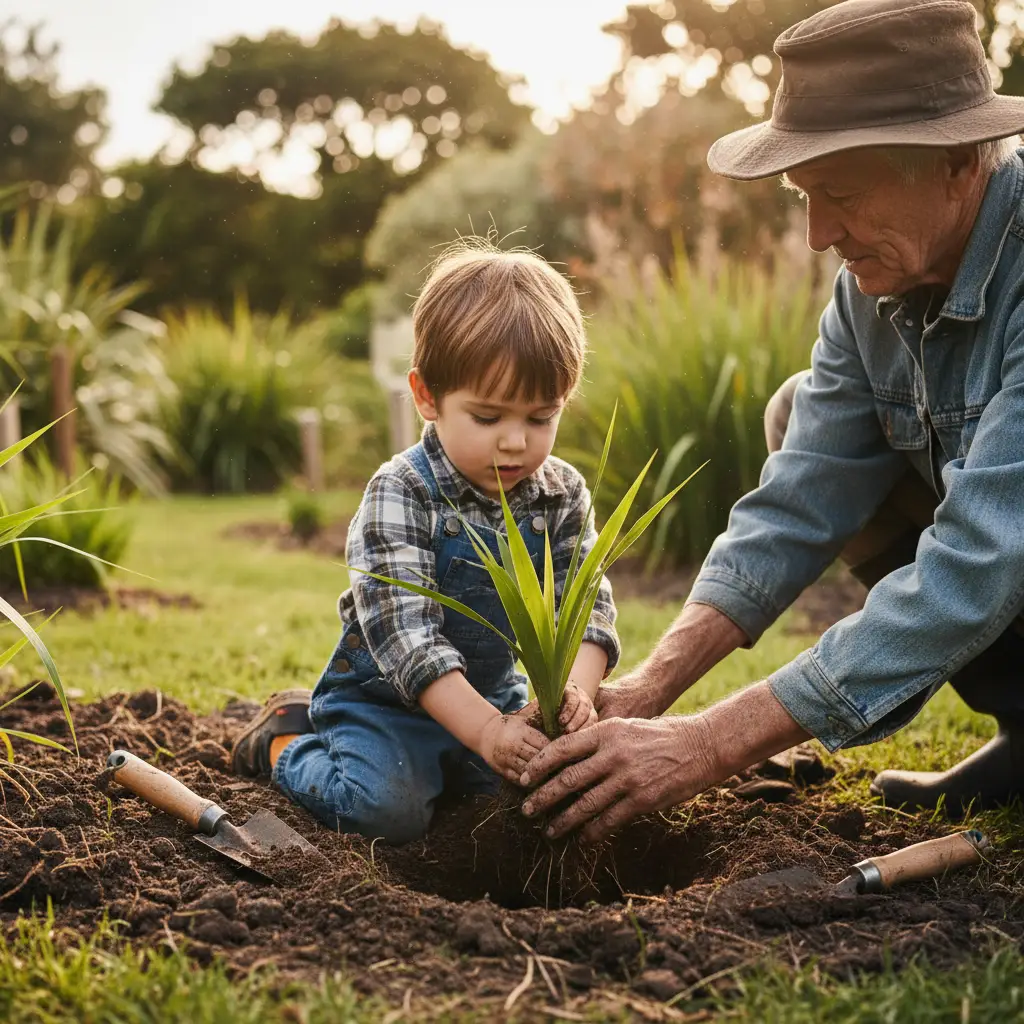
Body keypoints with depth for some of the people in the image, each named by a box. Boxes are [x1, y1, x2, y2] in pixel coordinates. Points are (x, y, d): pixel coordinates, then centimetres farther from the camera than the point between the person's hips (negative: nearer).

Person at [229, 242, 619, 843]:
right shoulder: (400, 495, -21)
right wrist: (486, 730, -40)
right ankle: (288, 742, 6)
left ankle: (440, 767, 17)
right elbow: (404, 633, -29)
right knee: (388, 808, -26)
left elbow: (586, 604, -9)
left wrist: (576, 689, -32)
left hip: (495, 695, 6)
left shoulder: (563, 495, -5)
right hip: (385, 698, -5)